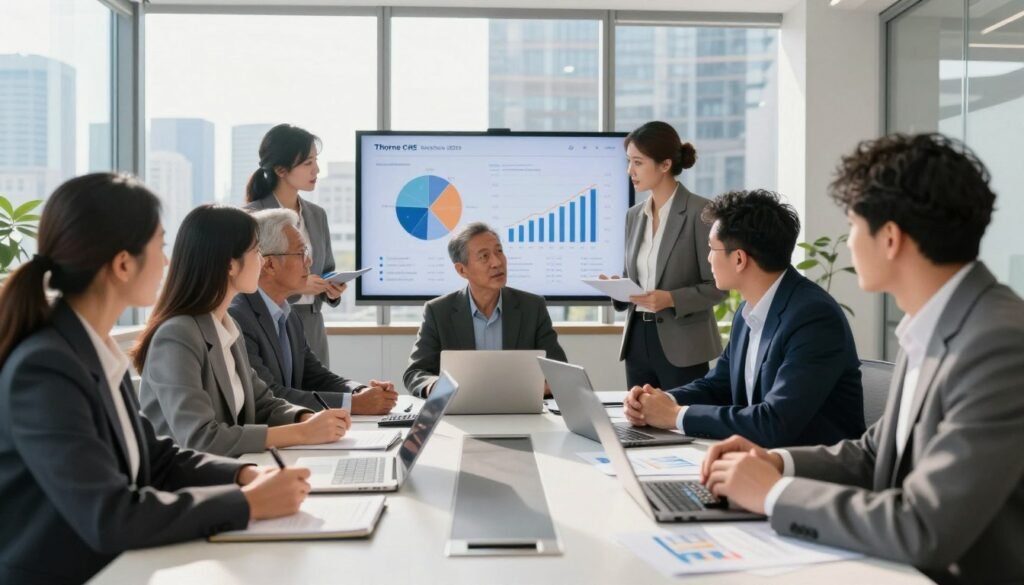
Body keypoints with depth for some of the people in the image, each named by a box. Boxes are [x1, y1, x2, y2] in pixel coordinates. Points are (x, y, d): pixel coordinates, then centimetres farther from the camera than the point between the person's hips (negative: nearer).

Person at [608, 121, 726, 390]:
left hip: (682, 346, -6)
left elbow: (717, 285, -9)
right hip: (638, 340, 6)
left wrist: (671, 299, -22)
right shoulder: (634, 215, 10)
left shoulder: (700, 211, -9)